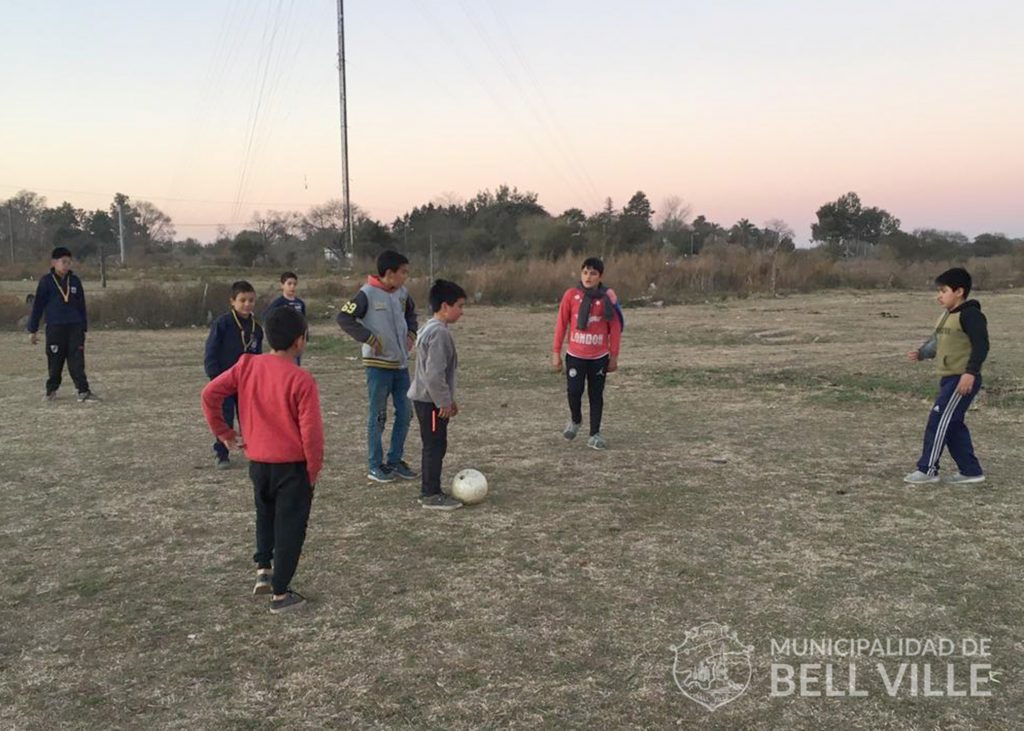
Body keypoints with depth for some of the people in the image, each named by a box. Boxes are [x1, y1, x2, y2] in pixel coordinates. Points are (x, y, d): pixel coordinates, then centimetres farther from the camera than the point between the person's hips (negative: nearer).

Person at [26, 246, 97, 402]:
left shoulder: (75, 281, 6)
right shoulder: (46, 281, -2)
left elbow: (82, 306, 13)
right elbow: (37, 306, 1)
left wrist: (84, 328, 13)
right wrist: (32, 329, 1)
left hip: (75, 327, 2)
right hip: (54, 328, -2)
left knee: (77, 360, -4)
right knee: (55, 361, 7)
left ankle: (83, 391, -7)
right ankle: (51, 389, 24)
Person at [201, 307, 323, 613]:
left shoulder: (247, 365, -3)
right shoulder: (302, 380, -18)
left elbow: (210, 394, -2)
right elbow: (311, 432, -17)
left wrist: (223, 433, 8)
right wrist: (314, 470, -4)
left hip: (258, 462, 5)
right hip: (292, 465, -5)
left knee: (265, 516, 29)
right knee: (290, 527, 8)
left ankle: (262, 570, 23)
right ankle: (280, 594, 14)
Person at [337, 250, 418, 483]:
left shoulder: (402, 293, 6)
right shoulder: (368, 294, -14)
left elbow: (410, 313, 25)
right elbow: (344, 318, -16)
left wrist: (411, 333, 8)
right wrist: (369, 338, -18)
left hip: (401, 363, 7)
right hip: (378, 364, -7)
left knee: (405, 413, 10)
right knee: (378, 416, 2)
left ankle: (395, 460, 23)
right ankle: (375, 465, 13)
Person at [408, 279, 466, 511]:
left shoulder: (432, 329, 14)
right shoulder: (439, 332, -20)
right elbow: (434, 373, -24)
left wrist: (448, 399, 23)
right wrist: (444, 402, -17)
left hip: (428, 398, 10)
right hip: (431, 401, -10)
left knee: (432, 446, 16)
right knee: (435, 446, -3)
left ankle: (427, 491, 23)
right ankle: (432, 495, 4)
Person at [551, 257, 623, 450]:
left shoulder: (608, 297, -5)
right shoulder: (571, 295, -5)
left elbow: (615, 328, 1)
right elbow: (561, 324, 0)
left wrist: (614, 356, 1)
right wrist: (556, 353, 0)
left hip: (599, 357, 0)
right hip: (575, 355, 0)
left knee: (596, 395, 6)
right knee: (574, 391, -7)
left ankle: (595, 435, 18)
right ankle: (575, 420, 24)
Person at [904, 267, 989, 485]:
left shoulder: (970, 314, -13)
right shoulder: (948, 315, 17)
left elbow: (981, 345, -19)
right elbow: (937, 341, 22)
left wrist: (970, 372, -25)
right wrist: (921, 353, 4)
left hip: (962, 380, -10)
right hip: (948, 379, 10)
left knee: (939, 420, -10)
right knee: (953, 425, 12)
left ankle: (928, 469, -5)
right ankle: (971, 471, 19)